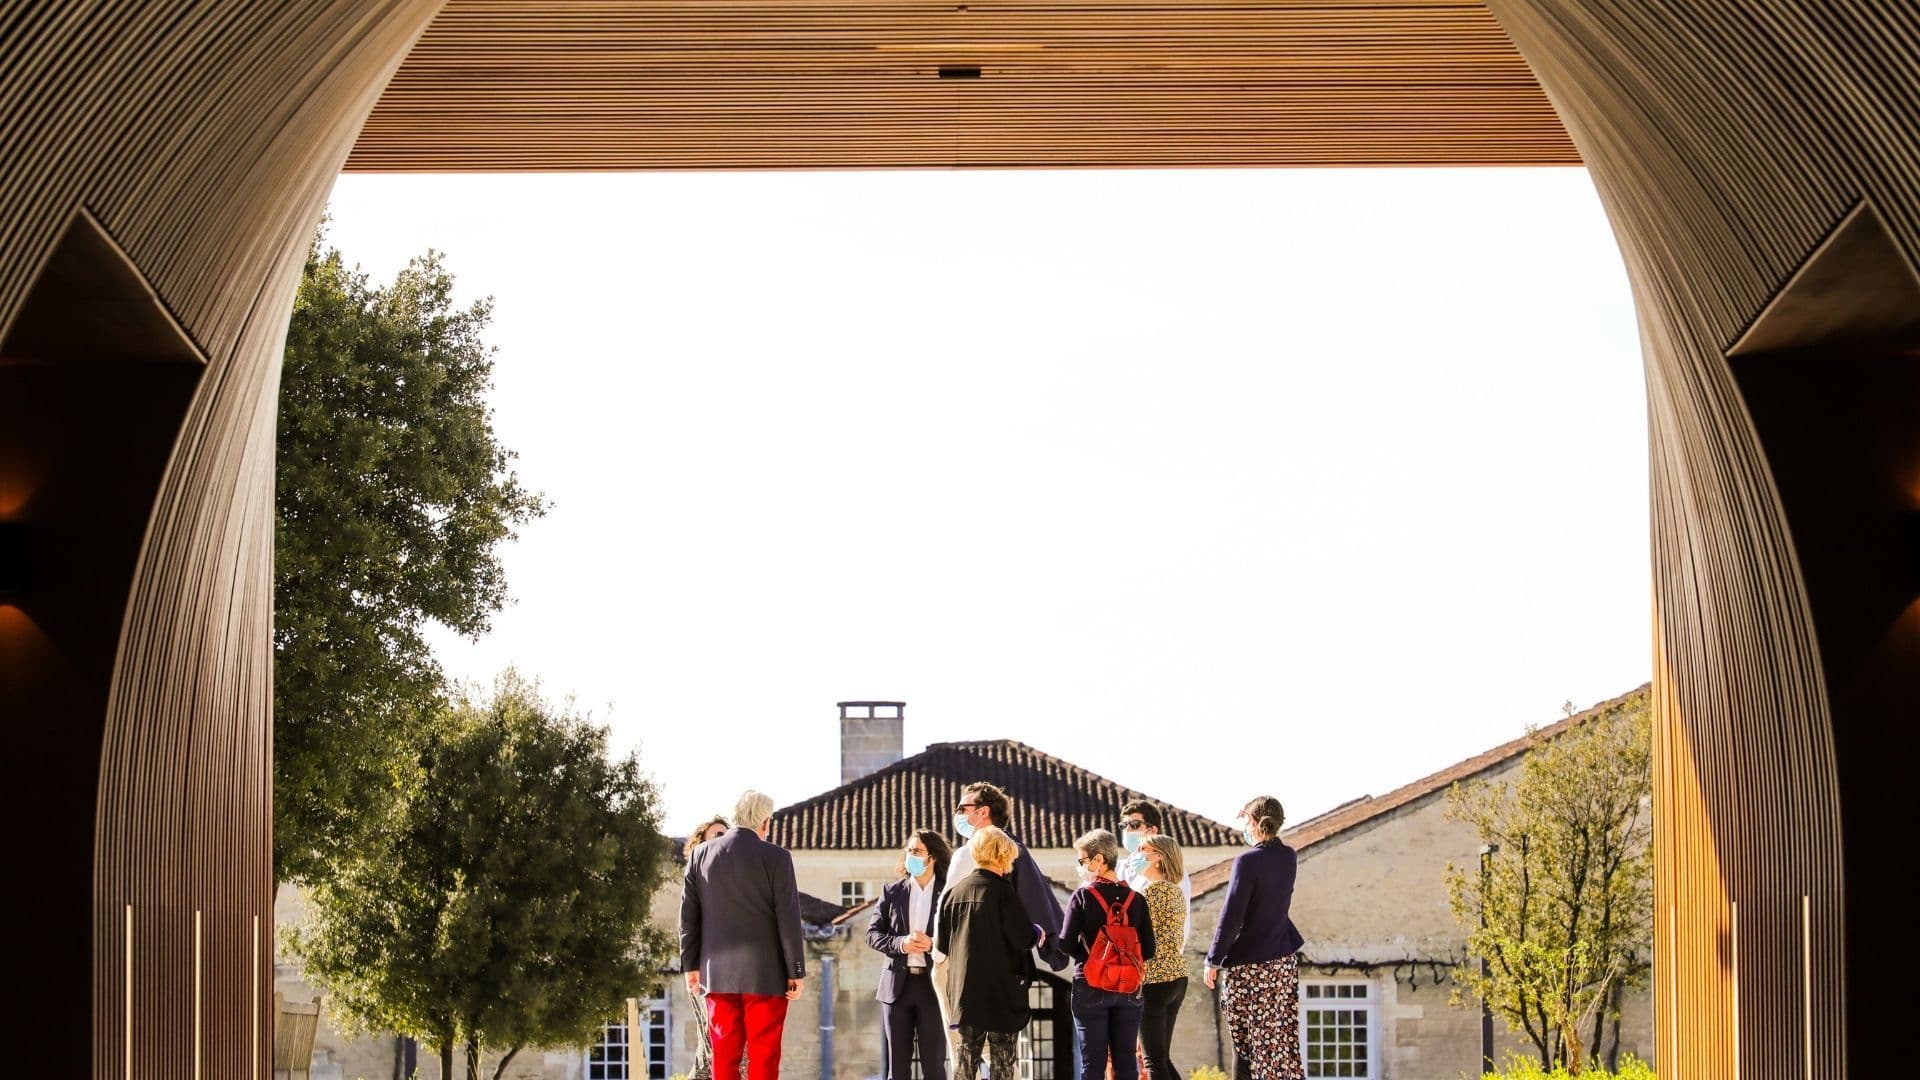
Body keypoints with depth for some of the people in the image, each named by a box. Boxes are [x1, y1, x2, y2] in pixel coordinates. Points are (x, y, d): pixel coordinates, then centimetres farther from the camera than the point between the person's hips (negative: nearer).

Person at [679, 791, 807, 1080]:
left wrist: (690, 965, 14)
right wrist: (796, 972, -3)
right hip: (765, 974, -4)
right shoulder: (774, 857, -8)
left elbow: (688, 914, 7)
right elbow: (788, 918, -8)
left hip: (717, 973, 4)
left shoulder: (701, 854, 4)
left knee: (724, 1055, 9)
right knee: (763, 1056, 0)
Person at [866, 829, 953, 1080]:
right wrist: (900, 944, -12)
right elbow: (872, 934, 6)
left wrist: (933, 944, -18)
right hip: (897, 983, 3)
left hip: (934, 984, -3)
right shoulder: (892, 892, 9)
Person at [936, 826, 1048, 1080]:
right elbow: (1023, 938, -17)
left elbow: (941, 944, 8)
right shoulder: (1001, 891, -13)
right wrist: (1038, 933, 5)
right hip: (1001, 991, -5)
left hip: (964, 990, 5)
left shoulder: (955, 891, 5)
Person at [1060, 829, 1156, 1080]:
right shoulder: (1135, 899, 1)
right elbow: (1148, 951, 2)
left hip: (1091, 988, -3)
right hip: (1129, 989, 3)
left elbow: (1066, 944, -9)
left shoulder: (1082, 896, -8)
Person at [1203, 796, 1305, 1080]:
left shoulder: (1247, 861, -16)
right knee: (1284, 1037, 9)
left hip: (1248, 964, -6)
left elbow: (1231, 916, -17)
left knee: (1251, 1042, -1)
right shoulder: (1288, 858, 4)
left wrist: (1213, 960, -9)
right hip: (1284, 961, 6)